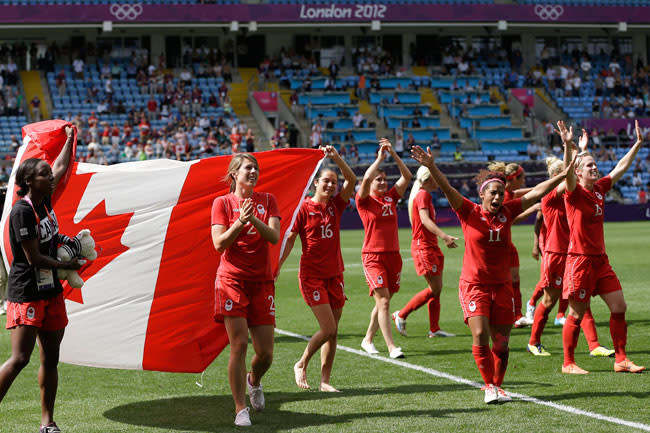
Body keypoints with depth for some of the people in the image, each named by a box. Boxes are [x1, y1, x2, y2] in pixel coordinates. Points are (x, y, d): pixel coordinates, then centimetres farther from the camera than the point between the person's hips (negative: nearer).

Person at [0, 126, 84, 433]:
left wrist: (70, 138, 31)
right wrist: (67, 266, -7)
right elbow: (33, 258, -16)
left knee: (51, 359, 8)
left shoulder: (44, 201, 7)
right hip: (26, 293, -8)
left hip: (51, 291, 8)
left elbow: (60, 168, 26)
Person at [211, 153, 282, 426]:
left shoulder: (267, 200, 11)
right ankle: (241, 409, -2)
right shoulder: (222, 203, 3)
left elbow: (274, 237, -3)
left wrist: (254, 219, -19)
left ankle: (254, 380, 35)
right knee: (239, 345, -11)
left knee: (265, 352, 0)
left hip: (261, 281, 3)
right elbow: (219, 244, -6)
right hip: (232, 279, -3)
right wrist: (240, 222, -19)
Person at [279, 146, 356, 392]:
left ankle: (325, 381, 11)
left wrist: (336, 157, -17)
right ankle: (301, 365, 10)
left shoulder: (336, 205, 7)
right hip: (312, 275, -5)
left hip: (335, 274, 5)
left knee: (333, 331, 4)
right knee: (328, 329, -11)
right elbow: (289, 240, -4)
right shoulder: (304, 208, -5)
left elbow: (351, 180, -6)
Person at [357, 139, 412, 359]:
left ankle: (368, 339, 27)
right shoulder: (364, 200, -3)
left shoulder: (391, 197, 10)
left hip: (393, 254, 6)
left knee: (383, 301, 12)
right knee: (383, 301, -12)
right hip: (373, 256, -6)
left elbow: (407, 176, 3)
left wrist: (393, 153, -4)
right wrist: (380, 157, -13)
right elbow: (366, 178, -22)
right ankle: (391, 347, -15)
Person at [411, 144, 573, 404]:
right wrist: (431, 167, -33)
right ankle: (489, 385, -2)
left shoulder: (507, 212, 3)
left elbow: (537, 192, 4)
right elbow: (447, 188, -18)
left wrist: (564, 175, 1)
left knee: (501, 342, 4)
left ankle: (498, 386, 22)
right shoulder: (469, 212, -6)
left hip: (502, 285, 3)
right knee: (480, 334, -17)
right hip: (474, 284, -3)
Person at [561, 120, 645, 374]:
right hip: (580, 259, -7)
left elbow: (621, 168, 19)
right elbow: (567, 174, -30)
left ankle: (621, 360, 13)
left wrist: (638, 143, 19)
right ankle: (568, 363, 11)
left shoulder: (599, 189, 10)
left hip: (600, 260, 7)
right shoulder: (574, 192, -9)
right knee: (577, 314, -1)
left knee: (619, 307, 4)